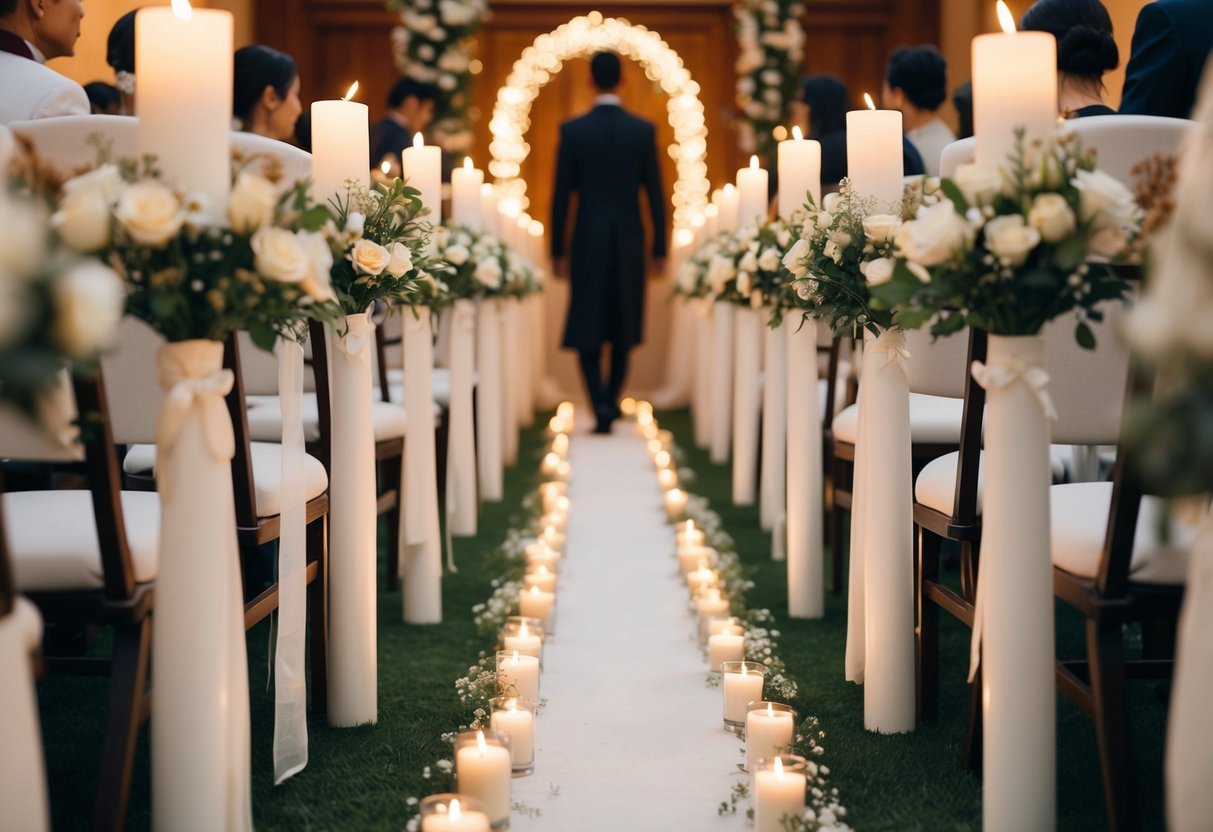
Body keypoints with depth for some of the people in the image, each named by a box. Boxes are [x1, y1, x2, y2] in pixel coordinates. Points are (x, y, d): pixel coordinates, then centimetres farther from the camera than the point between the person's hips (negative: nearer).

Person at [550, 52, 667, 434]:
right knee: (623, 324, 16)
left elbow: (561, 195, -4)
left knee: (587, 327, 3)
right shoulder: (644, 130, -3)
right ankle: (611, 400, 25)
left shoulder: (572, 130, -5)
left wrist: (557, 251, 4)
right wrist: (660, 248, 7)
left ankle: (601, 404, -14)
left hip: (587, 243, -1)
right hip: (629, 243, 1)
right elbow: (656, 194, -1)